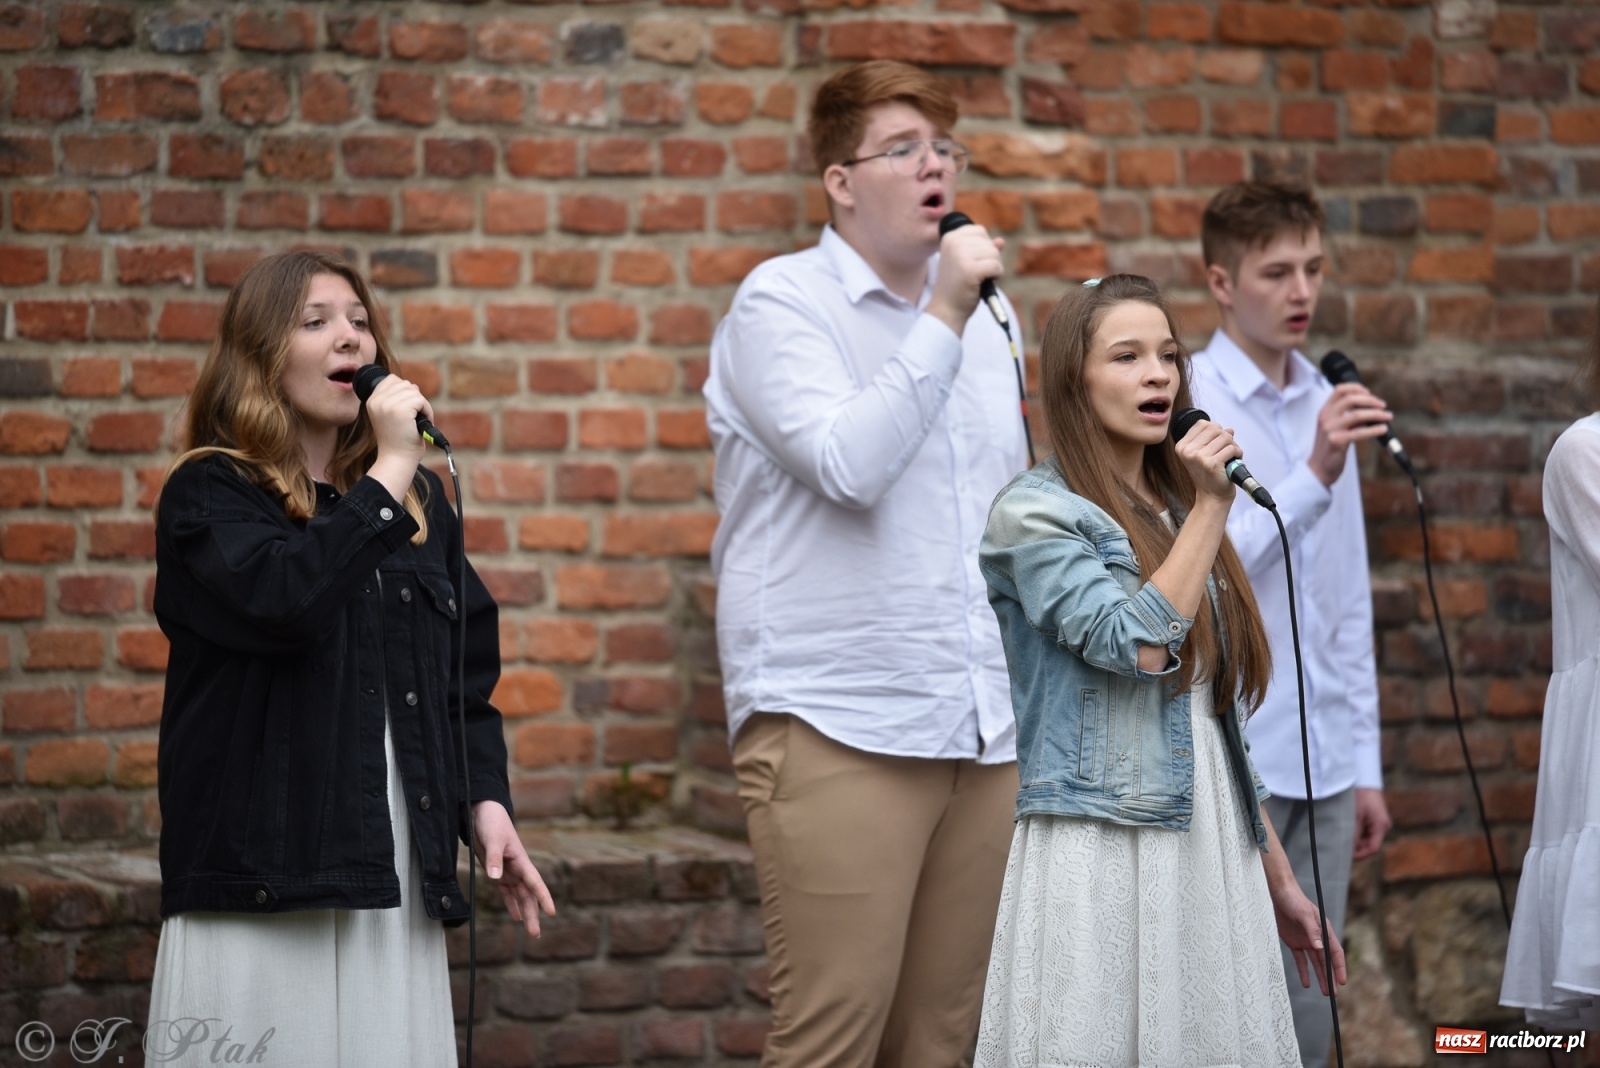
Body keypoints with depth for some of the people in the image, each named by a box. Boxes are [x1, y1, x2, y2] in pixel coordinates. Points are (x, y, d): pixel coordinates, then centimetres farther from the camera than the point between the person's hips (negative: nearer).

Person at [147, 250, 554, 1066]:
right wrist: (387, 473, -15)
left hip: (393, 877, 5)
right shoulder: (209, 495, -2)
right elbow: (281, 598, -23)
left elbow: (468, 665, 20)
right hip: (259, 880, -5)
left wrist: (486, 799, 6)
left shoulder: (417, 502, 15)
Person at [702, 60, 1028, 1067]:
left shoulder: (982, 319, 19)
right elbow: (846, 463, -17)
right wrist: (944, 321, -15)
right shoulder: (783, 303, -1)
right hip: (840, 728, -6)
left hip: (984, 734, 6)